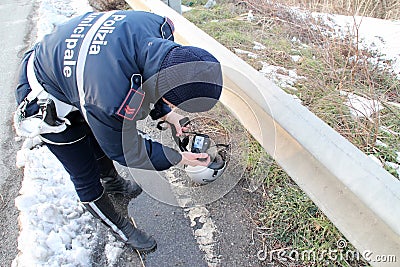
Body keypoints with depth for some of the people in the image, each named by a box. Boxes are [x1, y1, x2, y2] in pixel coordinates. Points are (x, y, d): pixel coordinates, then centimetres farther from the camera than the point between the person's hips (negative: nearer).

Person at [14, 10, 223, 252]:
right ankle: (120, 228, 32)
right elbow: (126, 152, -23)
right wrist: (178, 158, -14)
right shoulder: (114, 102, -45)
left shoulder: (157, 26, -26)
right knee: (87, 178, 6)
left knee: (99, 143, 28)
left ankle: (112, 182, 58)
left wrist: (165, 113, -7)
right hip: (49, 104, -7)